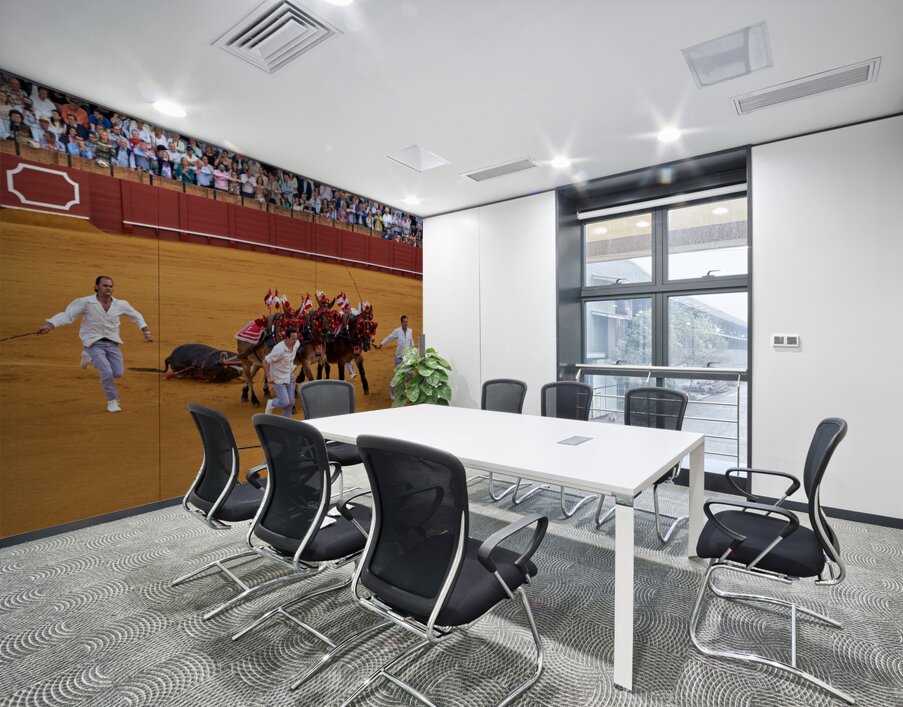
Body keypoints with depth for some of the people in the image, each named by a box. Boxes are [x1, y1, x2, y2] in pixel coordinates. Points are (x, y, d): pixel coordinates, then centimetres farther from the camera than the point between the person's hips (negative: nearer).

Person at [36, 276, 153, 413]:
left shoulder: (120, 304, 1)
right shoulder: (85, 302, -9)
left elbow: (136, 316, 14)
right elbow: (67, 315, -15)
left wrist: (146, 332, 9)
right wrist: (49, 325, -30)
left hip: (112, 343, 4)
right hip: (94, 343, -4)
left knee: (118, 374, 0)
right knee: (107, 372, -18)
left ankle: (90, 358, 29)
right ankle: (112, 401, 6)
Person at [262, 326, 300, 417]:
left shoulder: (297, 344, -8)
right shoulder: (279, 349, -30)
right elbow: (265, 361, -24)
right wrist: (269, 377, -21)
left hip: (289, 376, 6)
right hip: (278, 379, -6)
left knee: (291, 402, 8)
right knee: (285, 402, -8)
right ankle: (271, 403, 25)